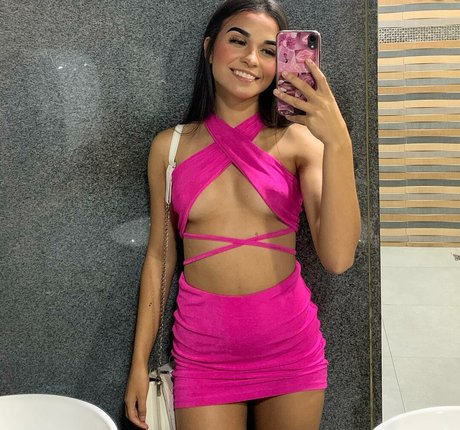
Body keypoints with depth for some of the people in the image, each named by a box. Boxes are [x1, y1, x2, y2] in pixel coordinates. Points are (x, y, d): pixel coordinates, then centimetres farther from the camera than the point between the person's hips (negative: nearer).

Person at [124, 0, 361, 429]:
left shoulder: (298, 140, -6)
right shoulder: (169, 147, -1)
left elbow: (337, 258, -16)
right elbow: (159, 255, 6)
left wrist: (338, 142, -24)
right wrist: (139, 361, 7)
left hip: (290, 342, 0)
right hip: (203, 346, 0)